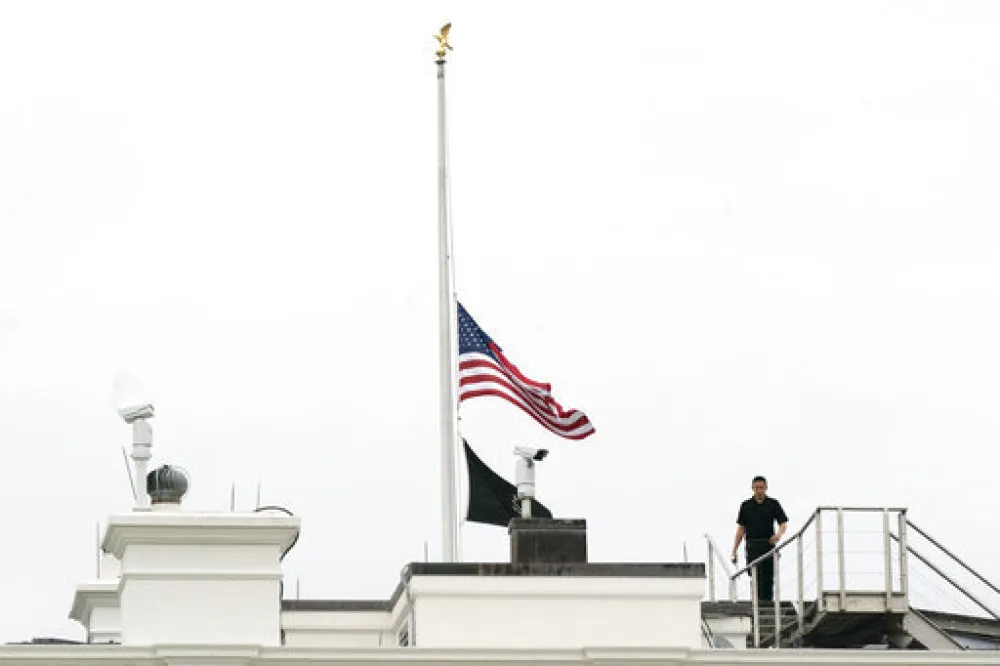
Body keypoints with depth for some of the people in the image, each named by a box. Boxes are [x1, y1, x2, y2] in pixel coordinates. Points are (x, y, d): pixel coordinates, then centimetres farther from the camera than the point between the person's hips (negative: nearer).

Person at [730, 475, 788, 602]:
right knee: (756, 578, -7)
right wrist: (734, 550, 6)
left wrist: (779, 534, -22)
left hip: (768, 545, 0)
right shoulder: (746, 506, 9)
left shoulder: (773, 504, 6)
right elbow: (741, 528, 11)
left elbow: (783, 523, 1)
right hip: (752, 547, 0)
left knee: (768, 578, 2)